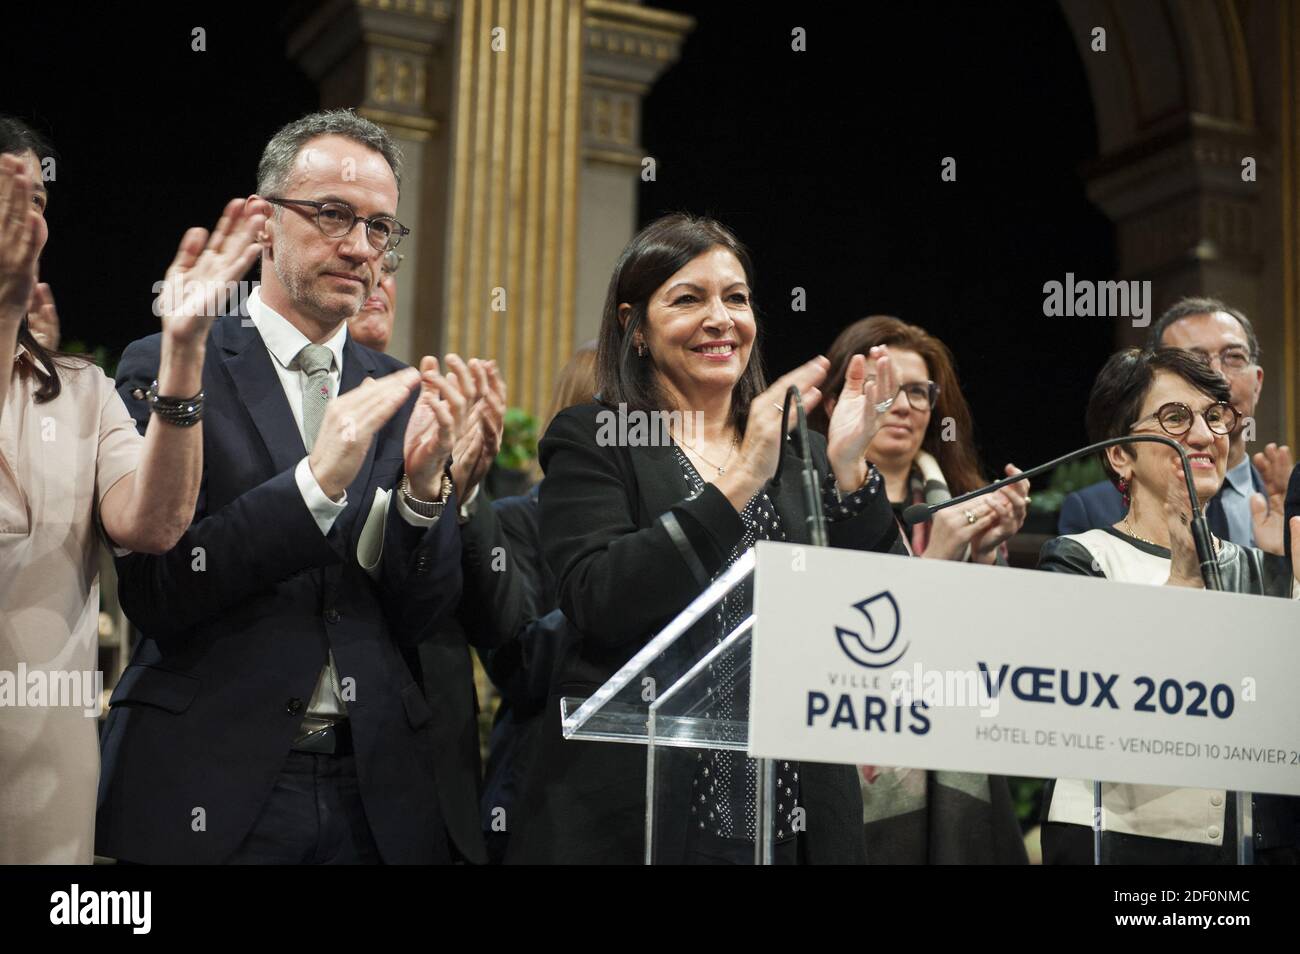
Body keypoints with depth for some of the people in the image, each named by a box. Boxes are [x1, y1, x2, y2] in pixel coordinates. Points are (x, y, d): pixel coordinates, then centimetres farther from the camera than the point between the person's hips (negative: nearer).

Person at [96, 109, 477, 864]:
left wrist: (425, 484, -14)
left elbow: (419, 621, 3)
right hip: (212, 787, -3)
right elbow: (153, 591, -11)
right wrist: (316, 480, -20)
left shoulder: (401, 396, 6)